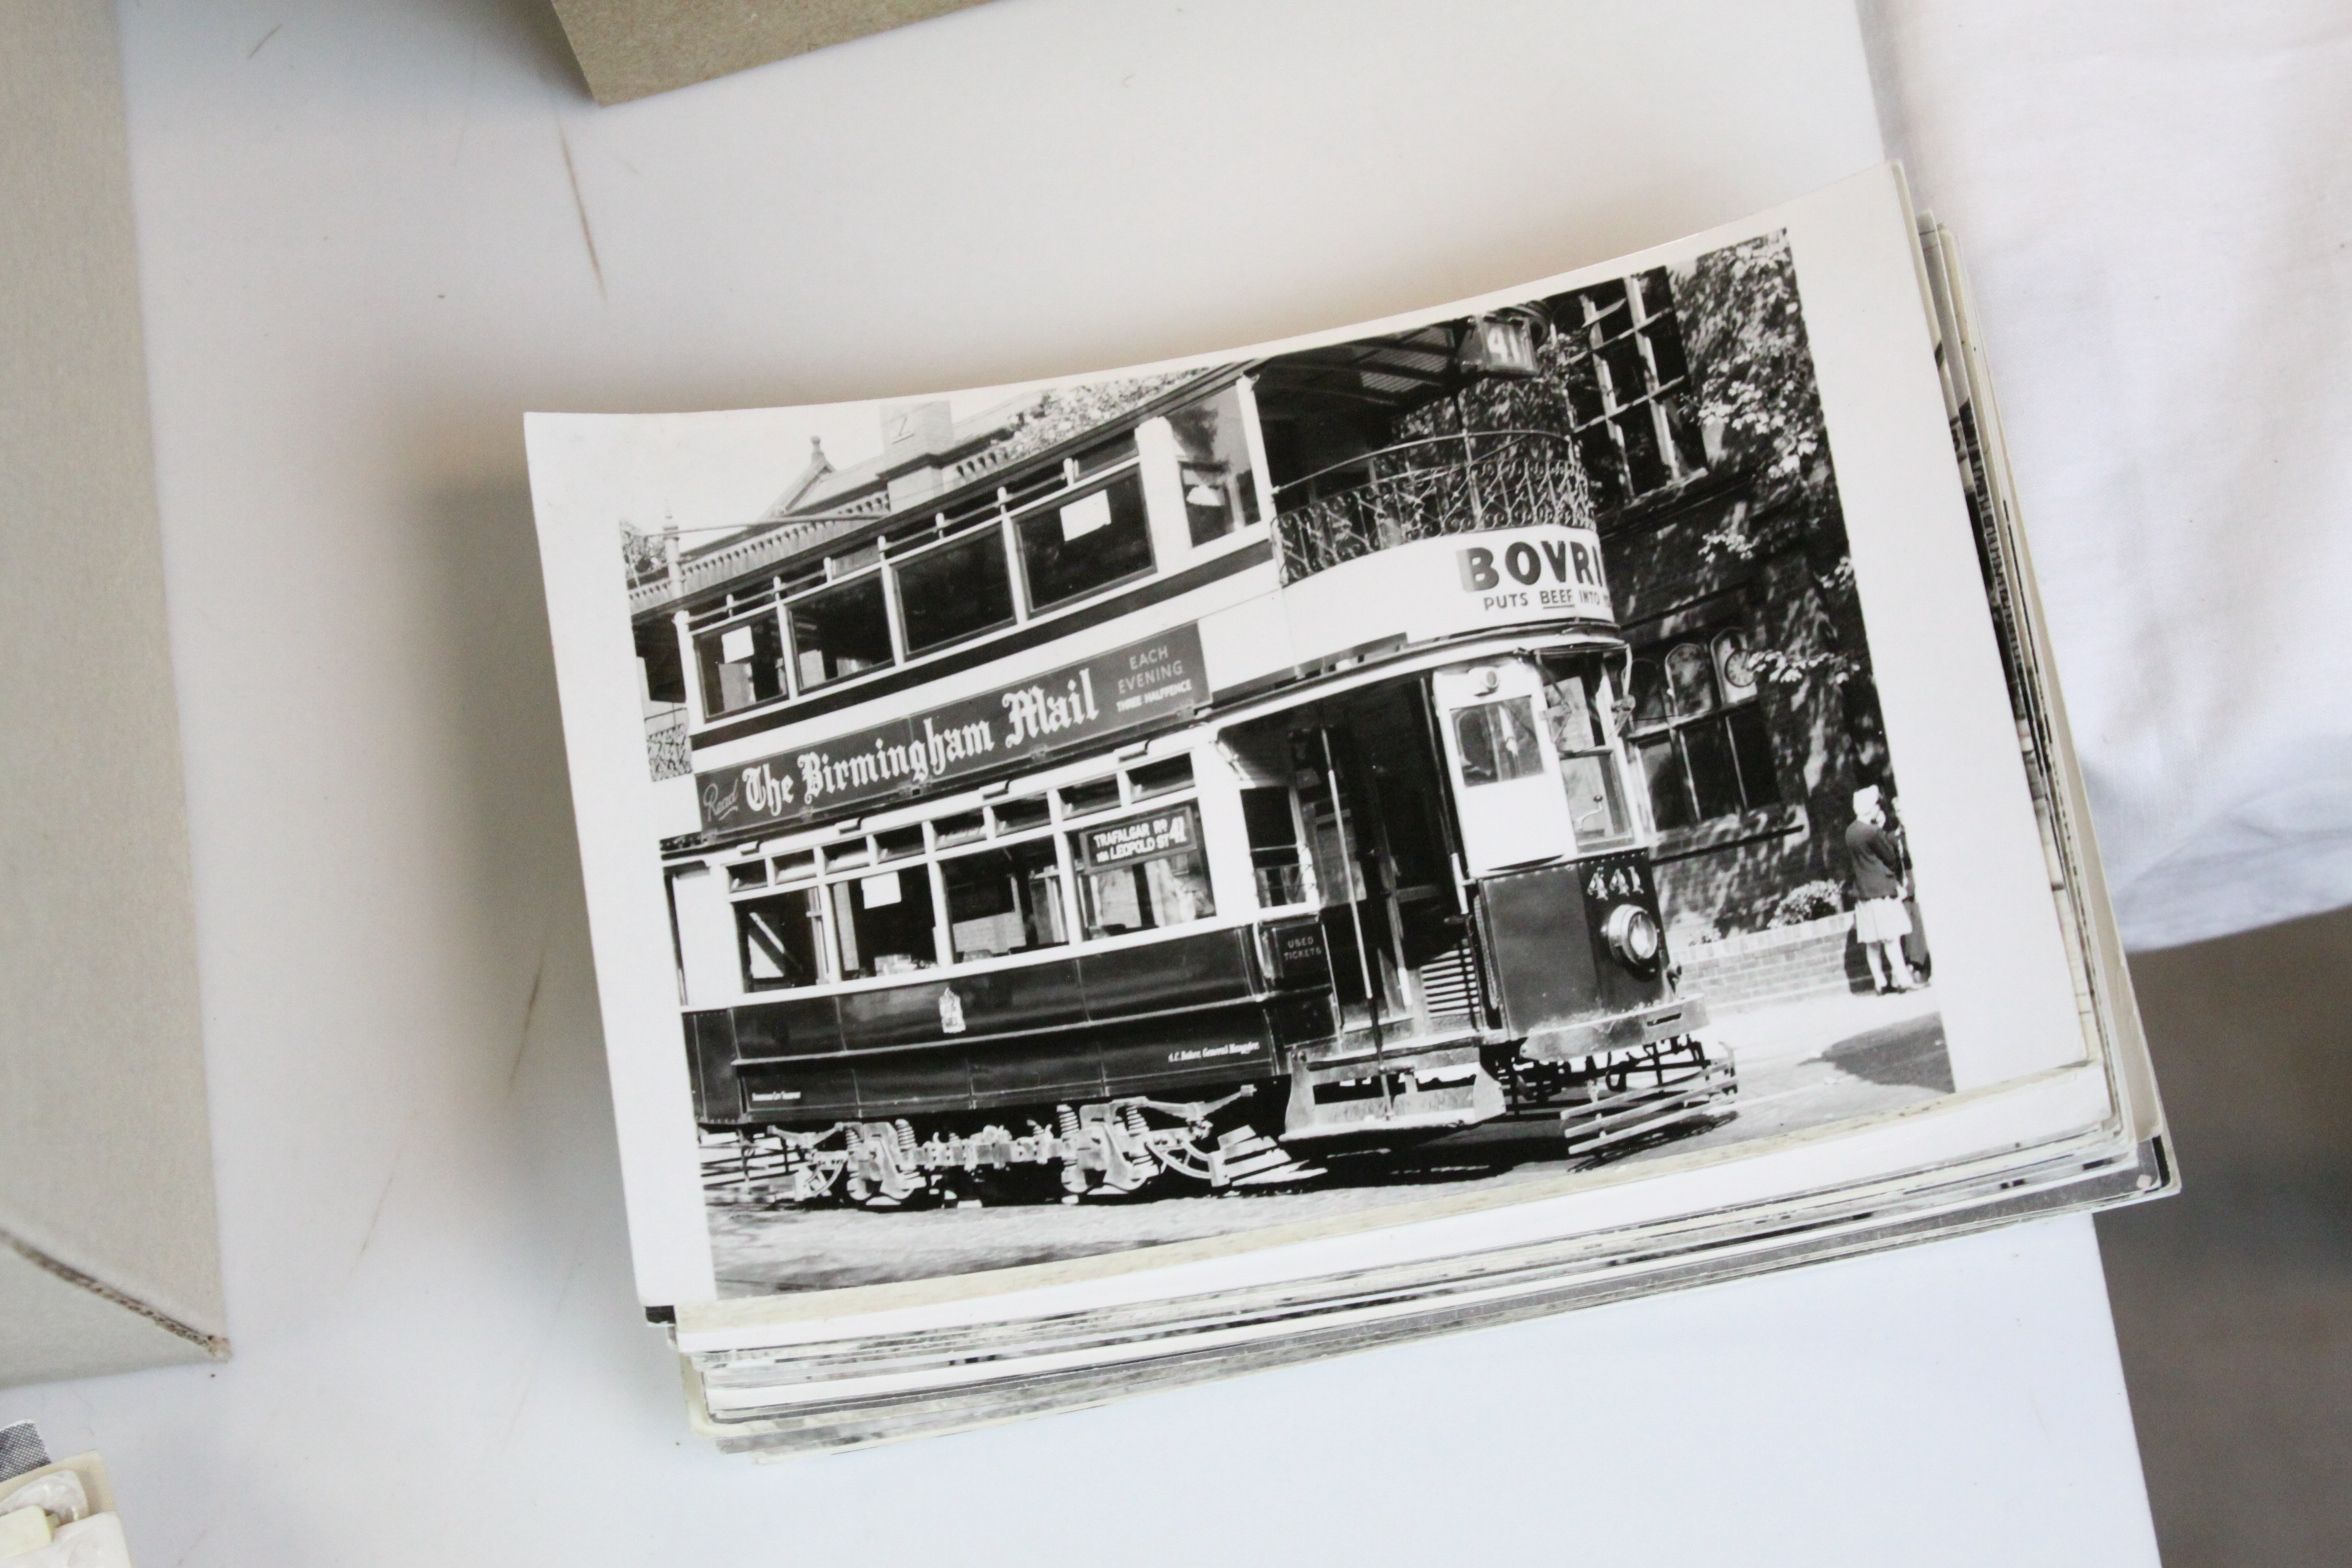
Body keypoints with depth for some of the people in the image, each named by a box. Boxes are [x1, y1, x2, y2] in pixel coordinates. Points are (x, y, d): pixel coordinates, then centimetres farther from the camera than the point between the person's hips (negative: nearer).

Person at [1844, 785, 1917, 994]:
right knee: (1891, 937, -6)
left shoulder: (1851, 831, 8)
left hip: (1863, 891, 8)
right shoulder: (1873, 832, -17)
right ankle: (1902, 979, -6)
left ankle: (1880, 982, 9)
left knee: (1872, 941, 7)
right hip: (1881, 889, -8)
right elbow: (1891, 857, -8)